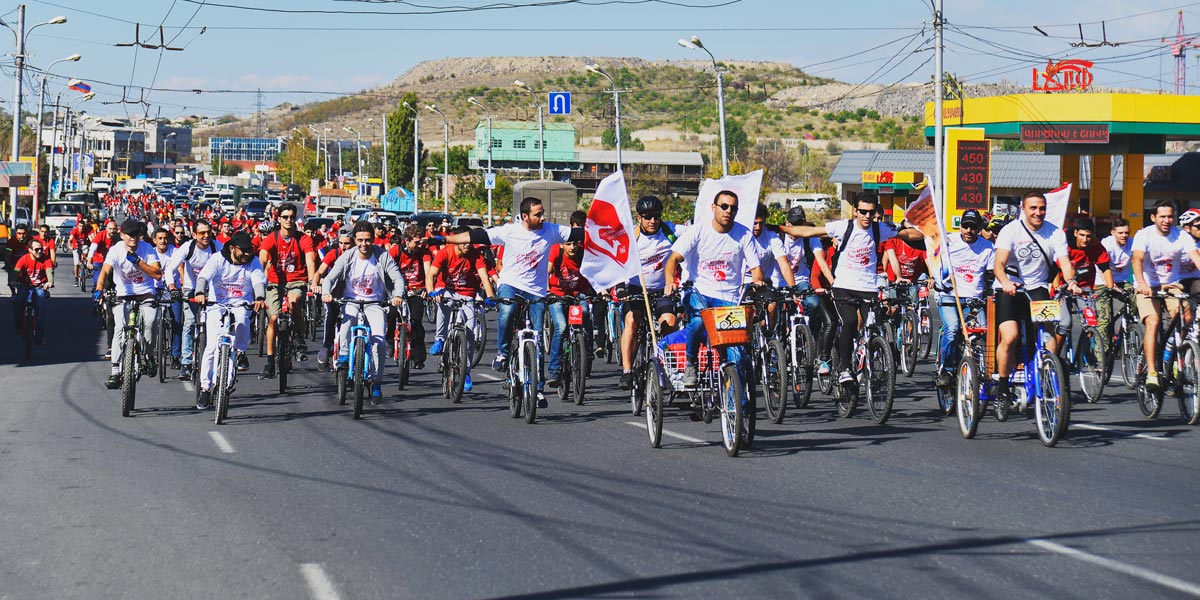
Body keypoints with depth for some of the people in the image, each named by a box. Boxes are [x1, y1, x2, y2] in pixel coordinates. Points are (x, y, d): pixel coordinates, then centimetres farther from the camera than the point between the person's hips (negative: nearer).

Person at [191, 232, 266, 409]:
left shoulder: (253, 262, -4)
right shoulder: (218, 259, -9)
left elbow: (259, 280, -19)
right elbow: (204, 276, -22)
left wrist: (259, 298, -41)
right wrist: (200, 293, -44)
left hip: (240, 305, 1)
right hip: (216, 305, -1)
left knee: (241, 319, -36)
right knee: (212, 346, -12)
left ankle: (241, 352, -6)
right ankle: (205, 388, -2)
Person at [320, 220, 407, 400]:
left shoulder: (383, 256, -6)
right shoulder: (347, 256, -5)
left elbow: (398, 278, -9)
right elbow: (330, 277, -9)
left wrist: (398, 295, -30)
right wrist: (326, 293, -31)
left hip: (375, 303, 0)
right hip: (351, 301, 0)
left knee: (379, 339, -18)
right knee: (348, 318, -37)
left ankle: (376, 382, -7)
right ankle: (344, 355, -23)